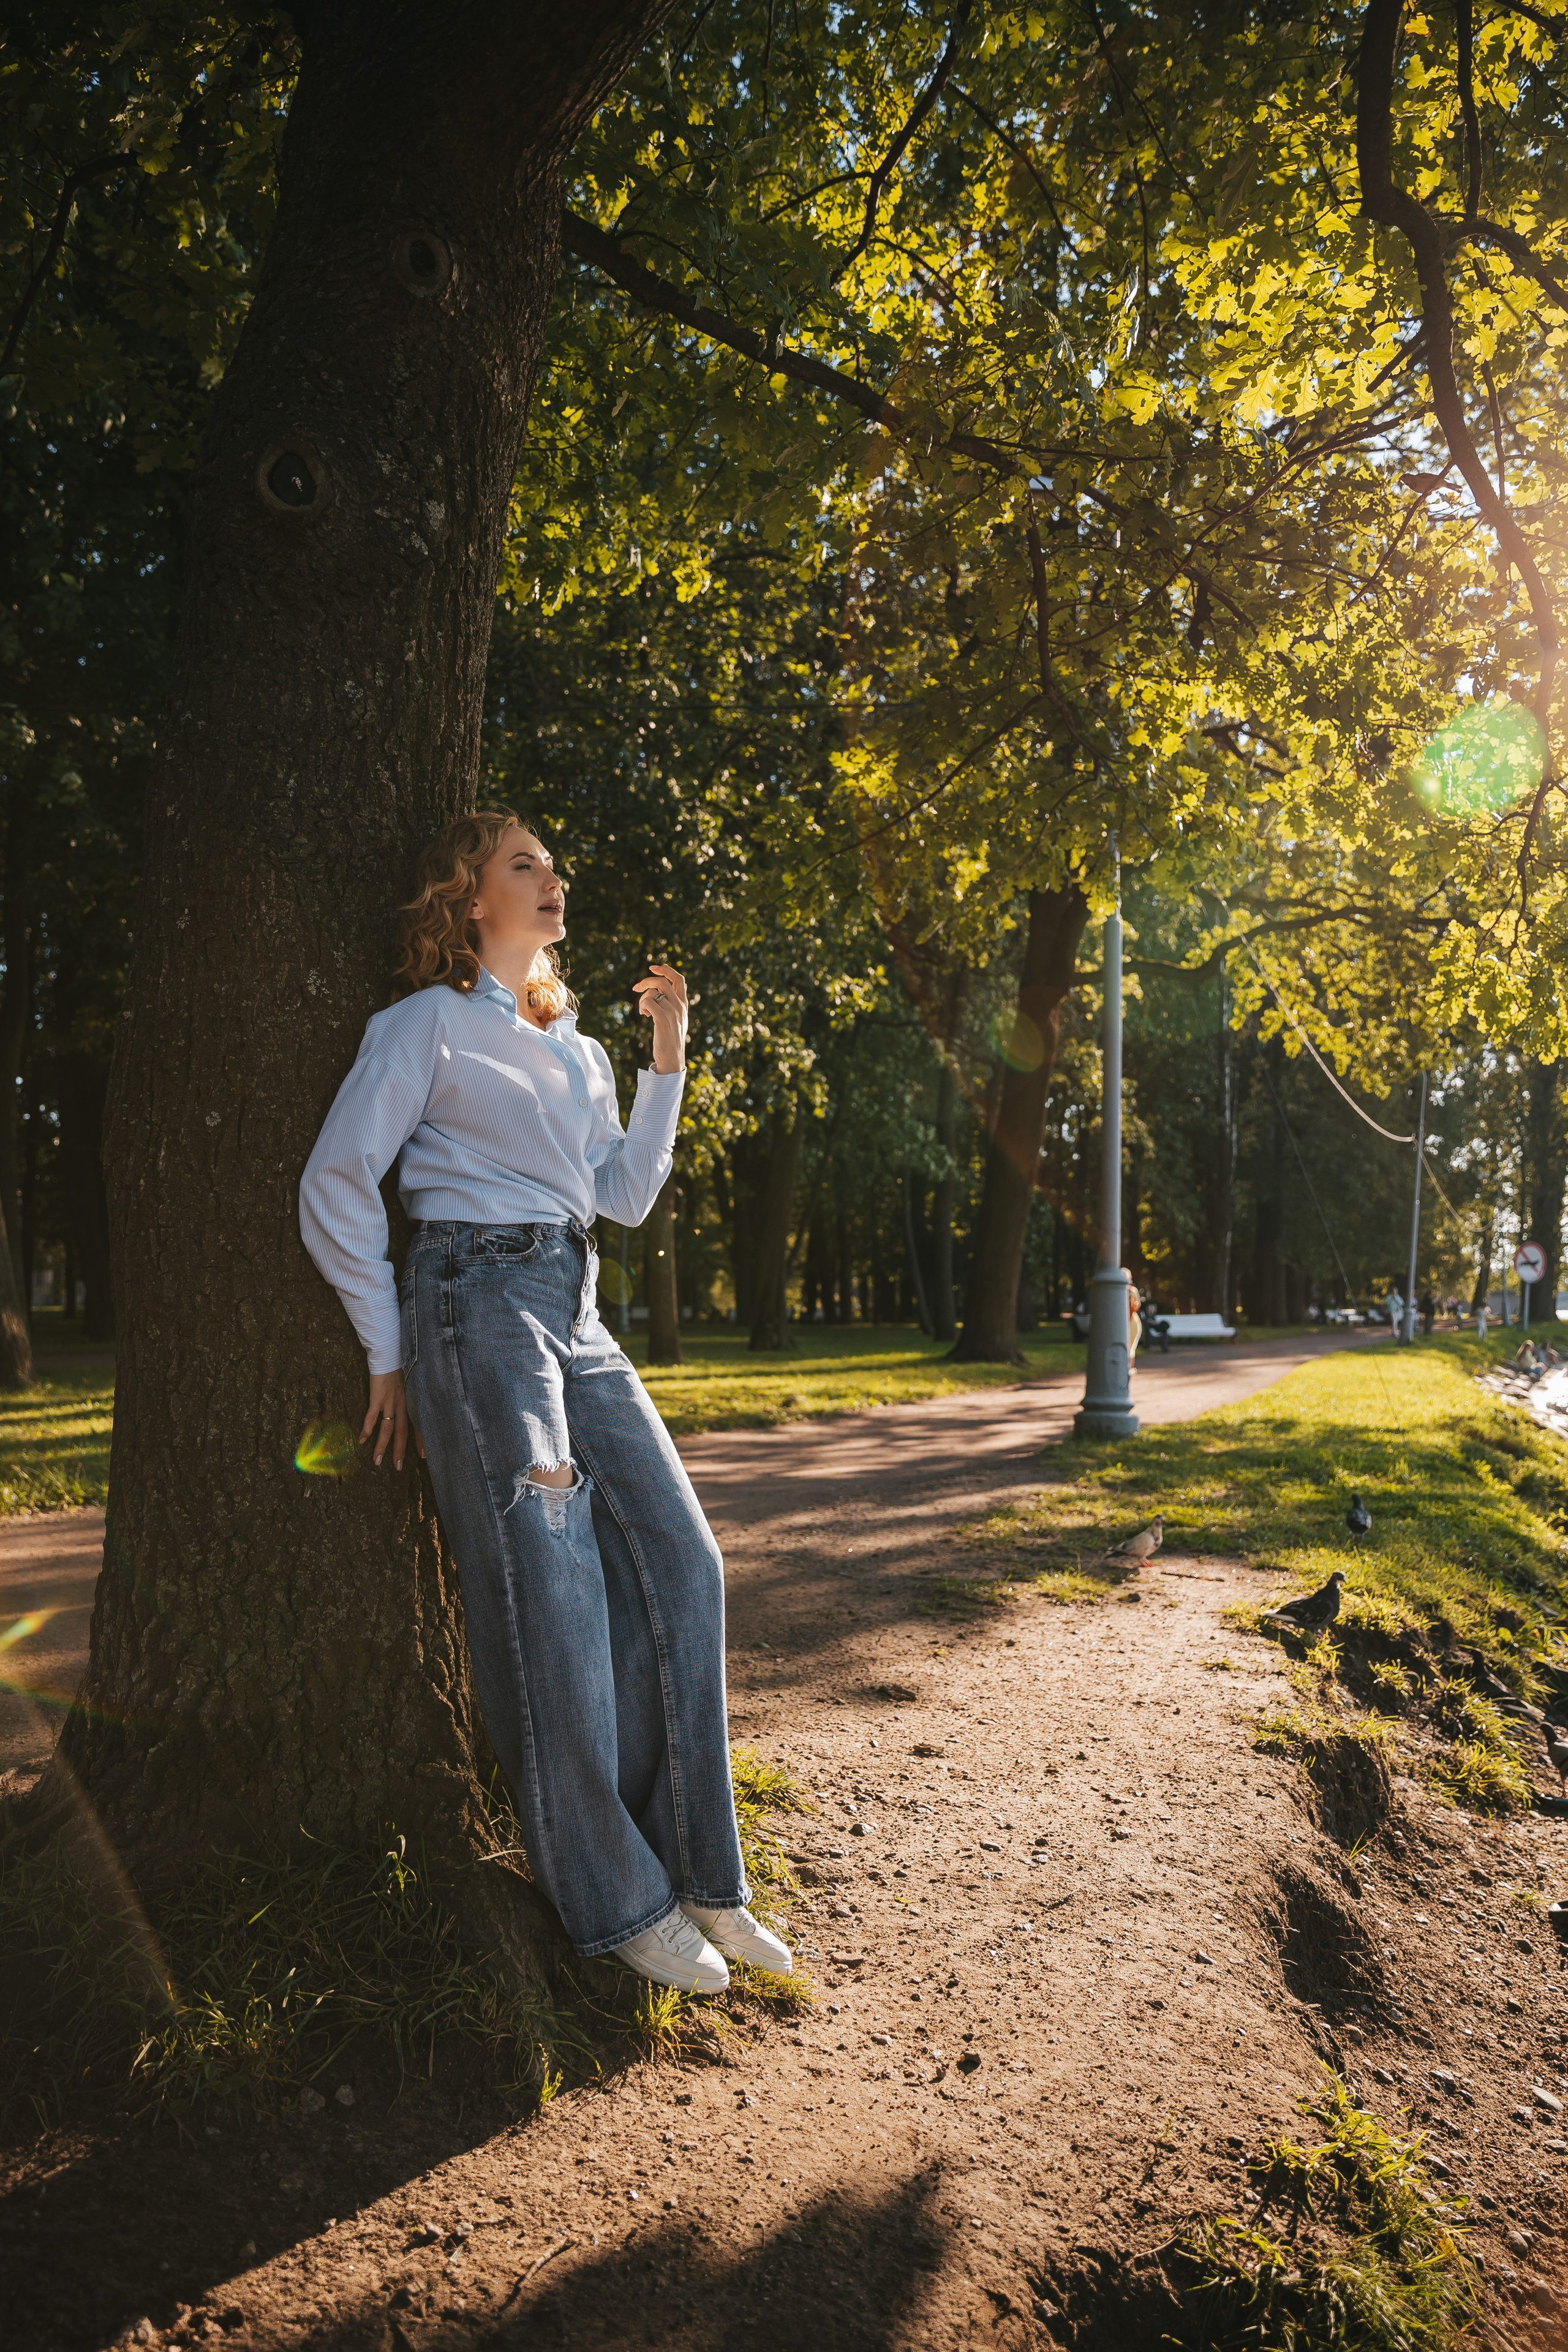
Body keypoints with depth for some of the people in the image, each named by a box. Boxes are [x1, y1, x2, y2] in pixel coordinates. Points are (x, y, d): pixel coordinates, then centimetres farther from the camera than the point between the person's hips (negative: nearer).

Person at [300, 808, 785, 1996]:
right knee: (552, 1597, -7)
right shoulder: (430, 1021, 0)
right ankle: (620, 1904, 7)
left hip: (577, 1313, 7)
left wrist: (669, 1056, 11)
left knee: (680, 1563, -1)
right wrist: (389, 1354, -5)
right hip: (480, 1302, -7)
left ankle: (696, 1873, 11)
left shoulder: (578, 1045, 22)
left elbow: (627, 1193, 17)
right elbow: (336, 1187, -5)